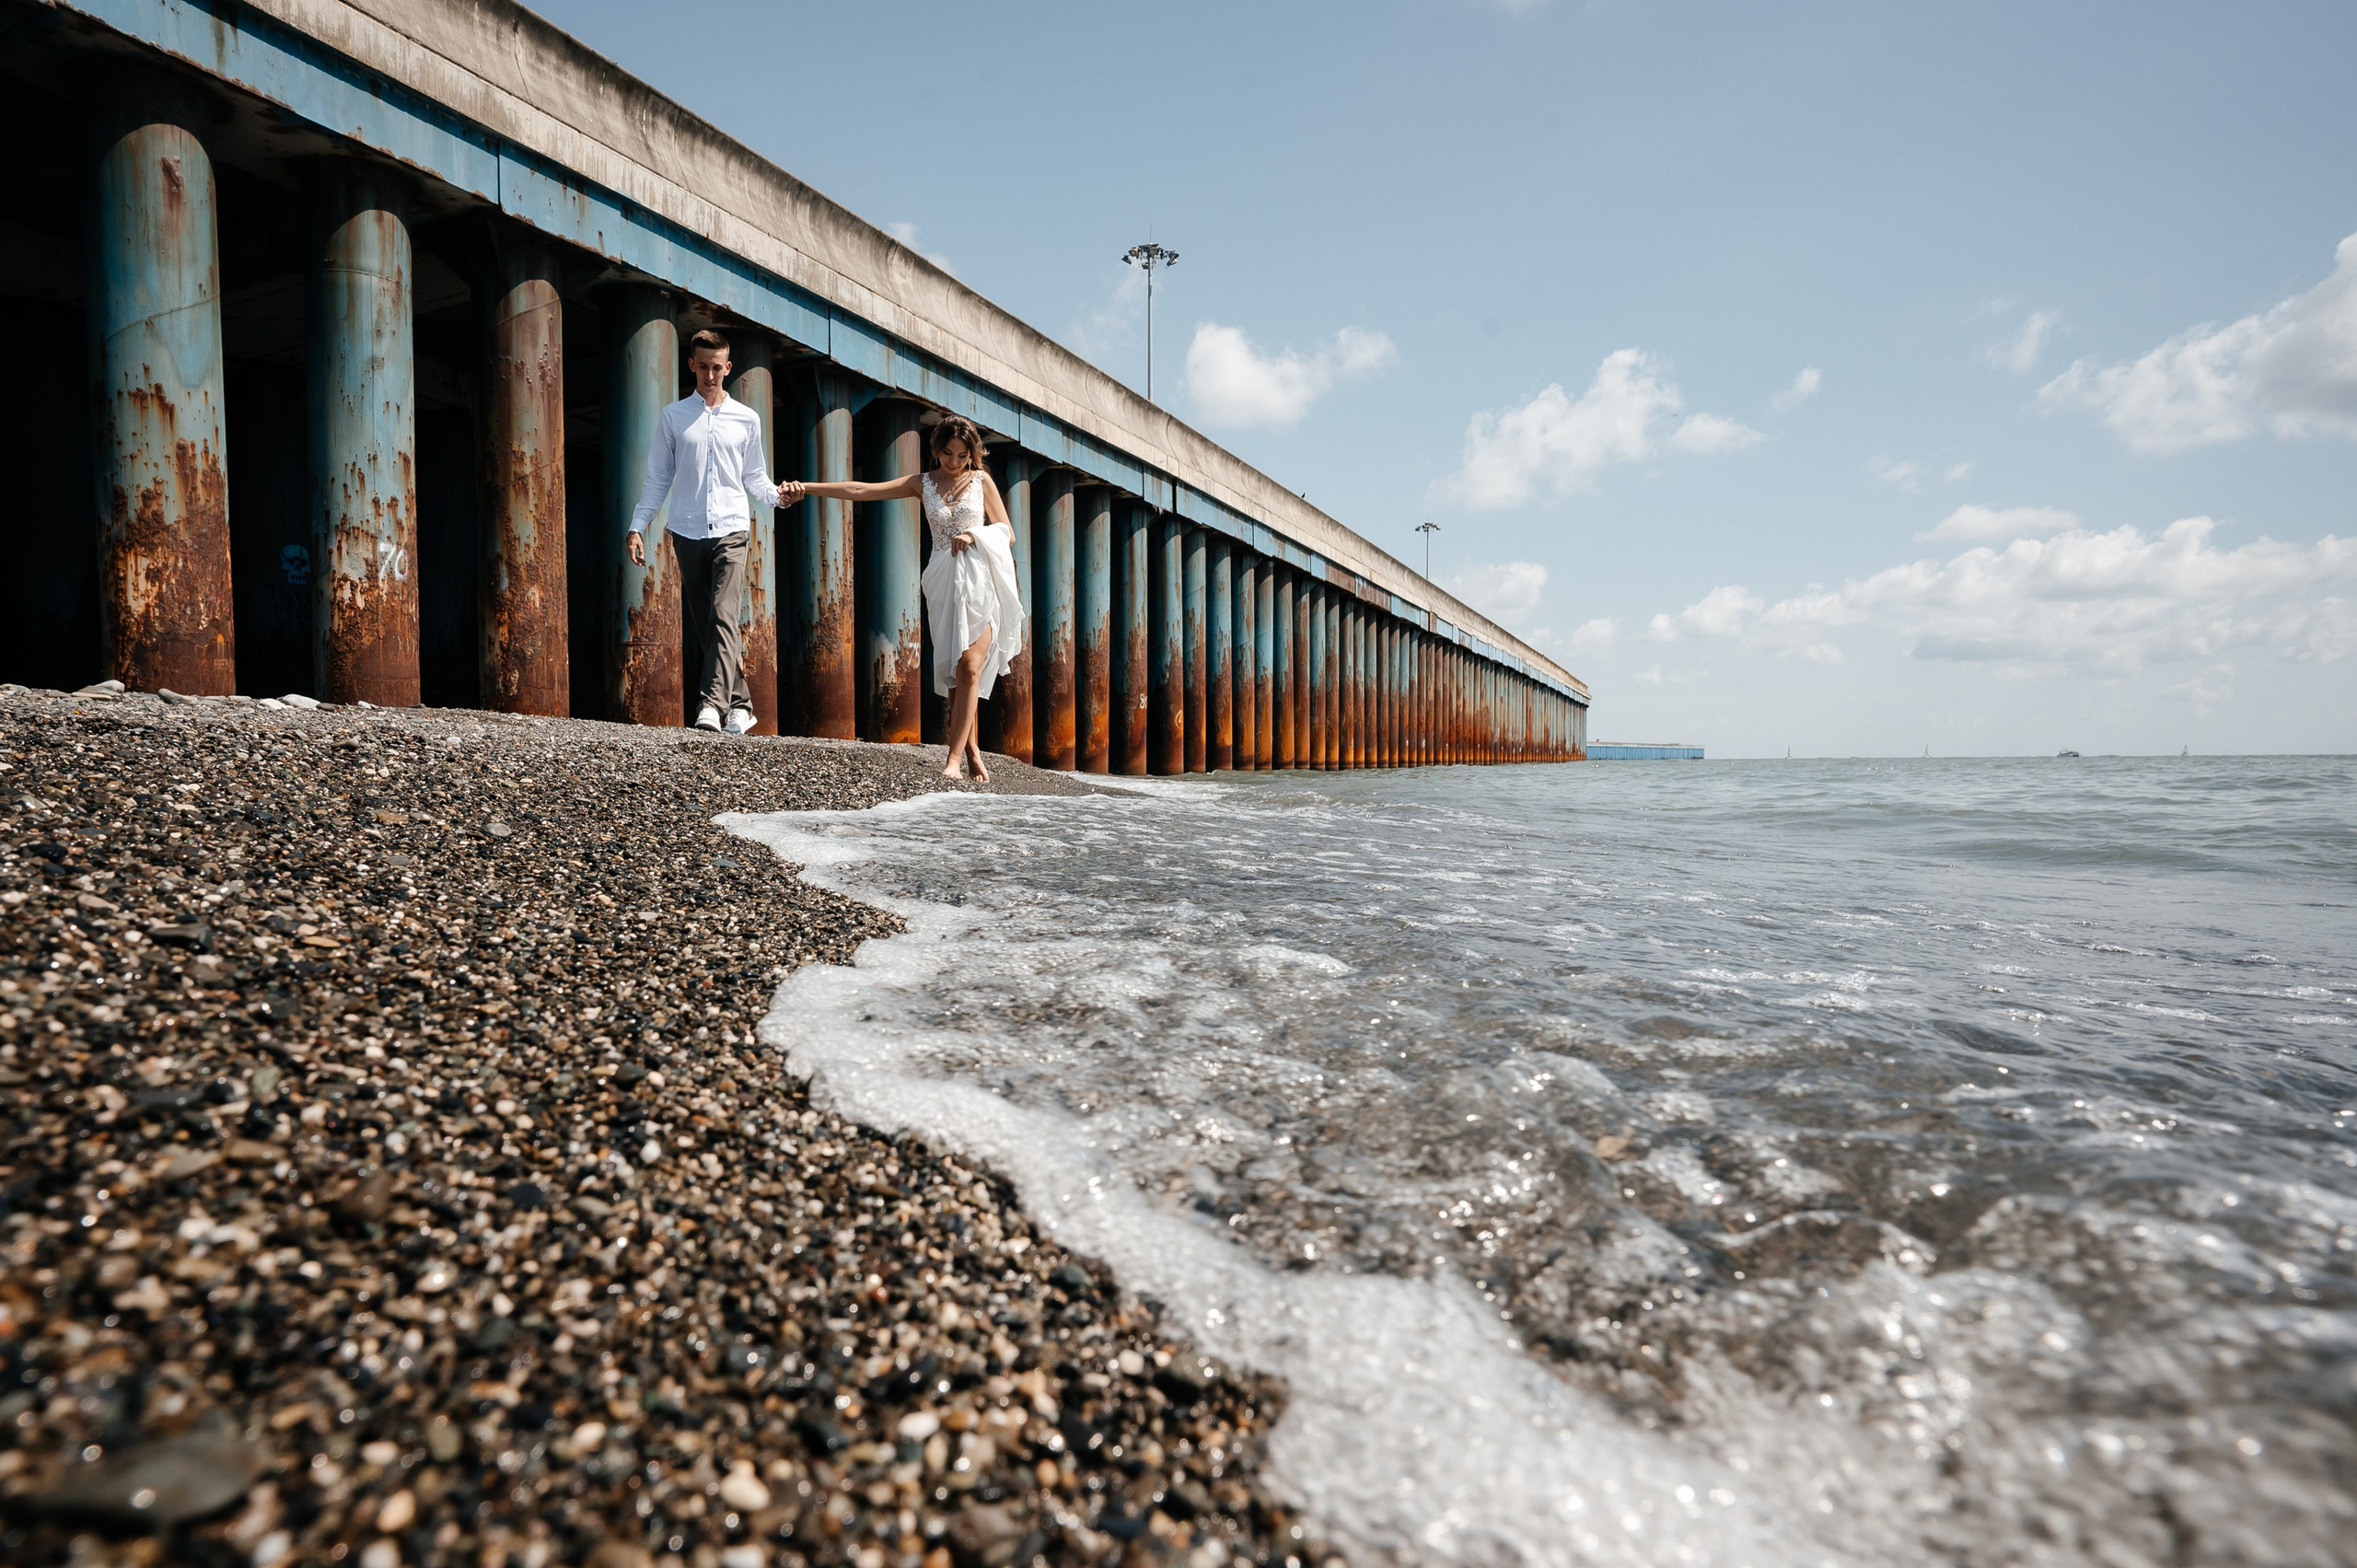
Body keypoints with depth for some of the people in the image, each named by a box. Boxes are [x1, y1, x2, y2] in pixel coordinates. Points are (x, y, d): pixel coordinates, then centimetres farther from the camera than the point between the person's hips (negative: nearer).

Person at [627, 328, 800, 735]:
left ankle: (712, 705, -25)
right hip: (688, 532, 2)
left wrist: (779, 494, -8)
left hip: (731, 529, -2)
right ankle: (739, 704, 10)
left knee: (723, 617, -18)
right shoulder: (674, 416, 12)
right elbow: (658, 478, 13)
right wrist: (638, 526, 7)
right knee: (702, 625, 3)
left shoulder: (746, 419, 11)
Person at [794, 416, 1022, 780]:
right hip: (943, 582, 3)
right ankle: (971, 754, 8)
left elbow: (1007, 533, 9)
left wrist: (974, 534, -9)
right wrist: (807, 487, 0)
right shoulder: (923, 484, 12)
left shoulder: (981, 480, 10)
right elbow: (860, 491, 7)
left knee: (969, 667, -16)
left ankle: (954, 759, -16)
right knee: (952, 673, -1)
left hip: (979, 579, -2)